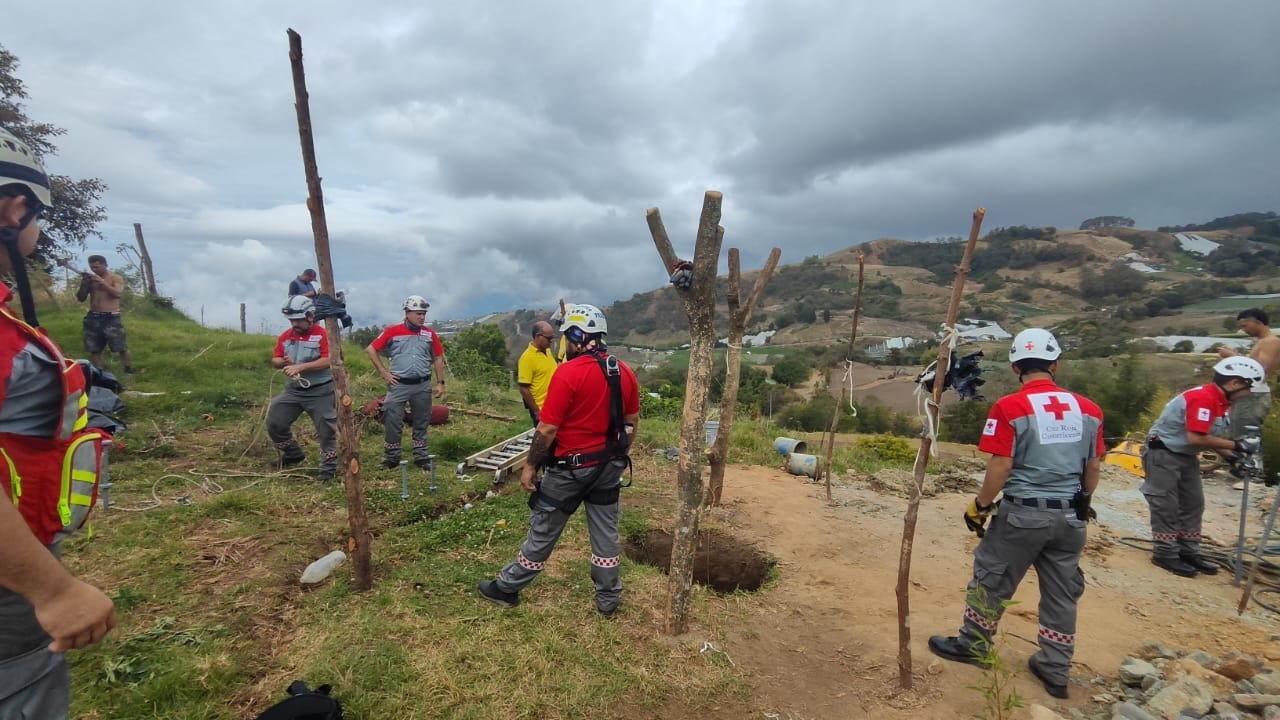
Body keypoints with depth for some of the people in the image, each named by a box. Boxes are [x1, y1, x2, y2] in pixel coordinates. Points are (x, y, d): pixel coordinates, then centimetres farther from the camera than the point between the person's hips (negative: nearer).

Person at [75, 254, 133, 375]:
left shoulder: (116, 278, 1)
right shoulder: (90, 279, 11)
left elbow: (118, 293, -16)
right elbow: (80, 298, 11)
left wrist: (101, 282, -19)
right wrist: (84, 284, -4)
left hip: (111, 317, -5)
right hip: (93, 317, 5)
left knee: (120, 347, -7)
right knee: (93, 348, 7)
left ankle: (129, 369, 3)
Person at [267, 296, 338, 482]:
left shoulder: (322, 335, -12)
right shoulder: (285, 336, 6)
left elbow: (327, 361, -21)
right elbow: (275, 359, 11)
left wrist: (301, 366, -27)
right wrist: (284, 362, -12)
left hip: (320, 392, -6)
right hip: (294, 390, 6)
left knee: (326, 430, -1)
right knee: (274, 423, 7)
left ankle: (328, 468, 11)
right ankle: (293, 454, 29)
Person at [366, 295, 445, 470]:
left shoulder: (430, 334, 3)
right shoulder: (393, 331, -4)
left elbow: (438, 359, 8)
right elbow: (371, 350, 1)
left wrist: (440, 382, 4)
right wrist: (384, 372, -3)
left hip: (423, 385, 2)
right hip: (398, 385, -2)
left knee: (421, 423, 11)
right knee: (393, 422, 1)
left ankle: (421, 457, 21)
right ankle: (391, 458, 15)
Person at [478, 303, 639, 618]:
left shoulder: (568, 372, -20)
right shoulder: (625, 372, 0)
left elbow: (547, 429, -19)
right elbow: (632, 421, 8)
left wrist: (530, 466, -7)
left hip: (570, 467, -5)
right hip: (609, 466, 5)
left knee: (543, 530, 10)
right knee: (606, 531, 15)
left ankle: (507, 588, 28)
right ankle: (609, 599, 27)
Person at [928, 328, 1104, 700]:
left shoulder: (1009, 408, -16)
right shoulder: (1088, 409, 1)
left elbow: (1001, 466, -18)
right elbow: (1093, 467, 8)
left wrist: (980, 505, -5)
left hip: (1023, 512, -5)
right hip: (1069, 517, 6)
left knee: (992, 579, 12)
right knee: (1062, 592, 17)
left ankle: (973, 645, 28)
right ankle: (1055, 671, 30)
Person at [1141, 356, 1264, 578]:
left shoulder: (1220, 401, 8)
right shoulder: (1203, 398, -23)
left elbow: (1212, 437, 12)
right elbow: (1196, 438, -26)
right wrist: (1236, 445, -17)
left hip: (1186, 456, 10)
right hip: (1163, 454, -10)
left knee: (1193, 504, 14)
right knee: (1166, 507, -3)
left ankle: (1188, 552, 23)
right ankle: (1165, 554, 5)